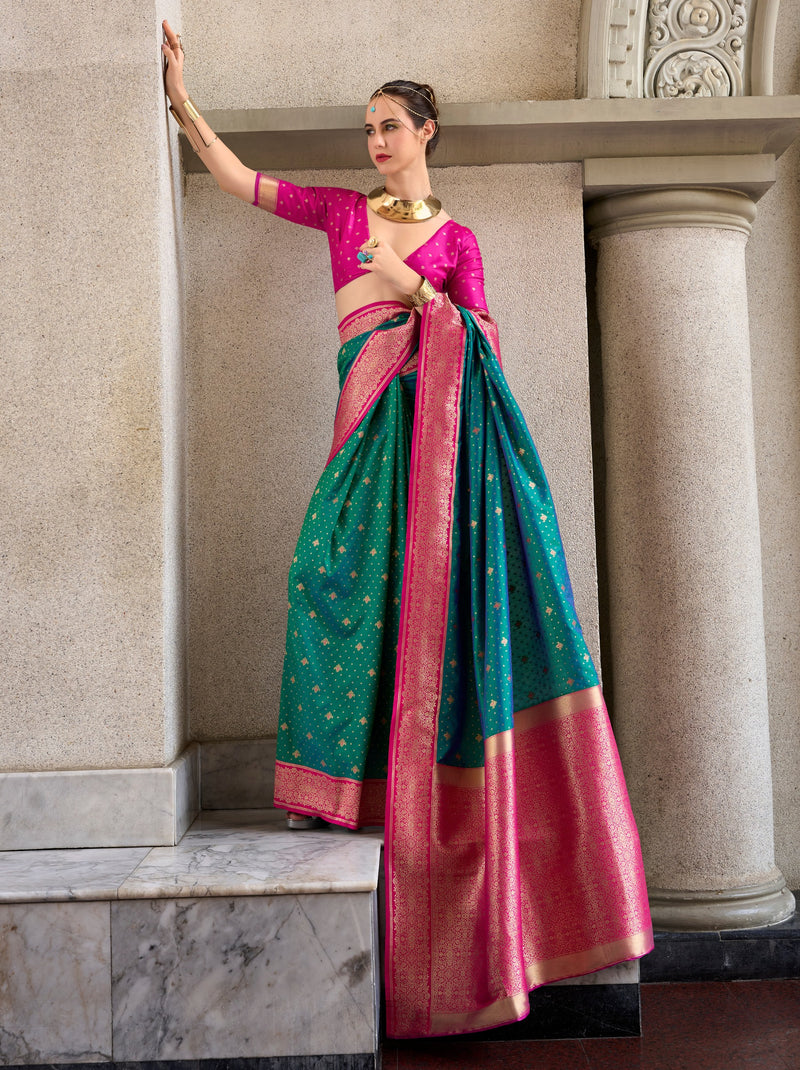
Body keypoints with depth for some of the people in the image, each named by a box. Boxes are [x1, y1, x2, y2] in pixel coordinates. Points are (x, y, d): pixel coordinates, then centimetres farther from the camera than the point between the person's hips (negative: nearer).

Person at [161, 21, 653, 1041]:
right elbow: (243, 179, 19)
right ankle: (351, 774, 2)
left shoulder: (454, 239, 13)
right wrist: (182, 102, 15)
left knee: (435, 587, -9)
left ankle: (429, 782, 1)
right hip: (372, 413, 2)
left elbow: (484, 335, 3)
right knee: (342, 576, -9)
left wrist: (414, 286, -7)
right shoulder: (343, 210, 20)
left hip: (441, 421, -2)